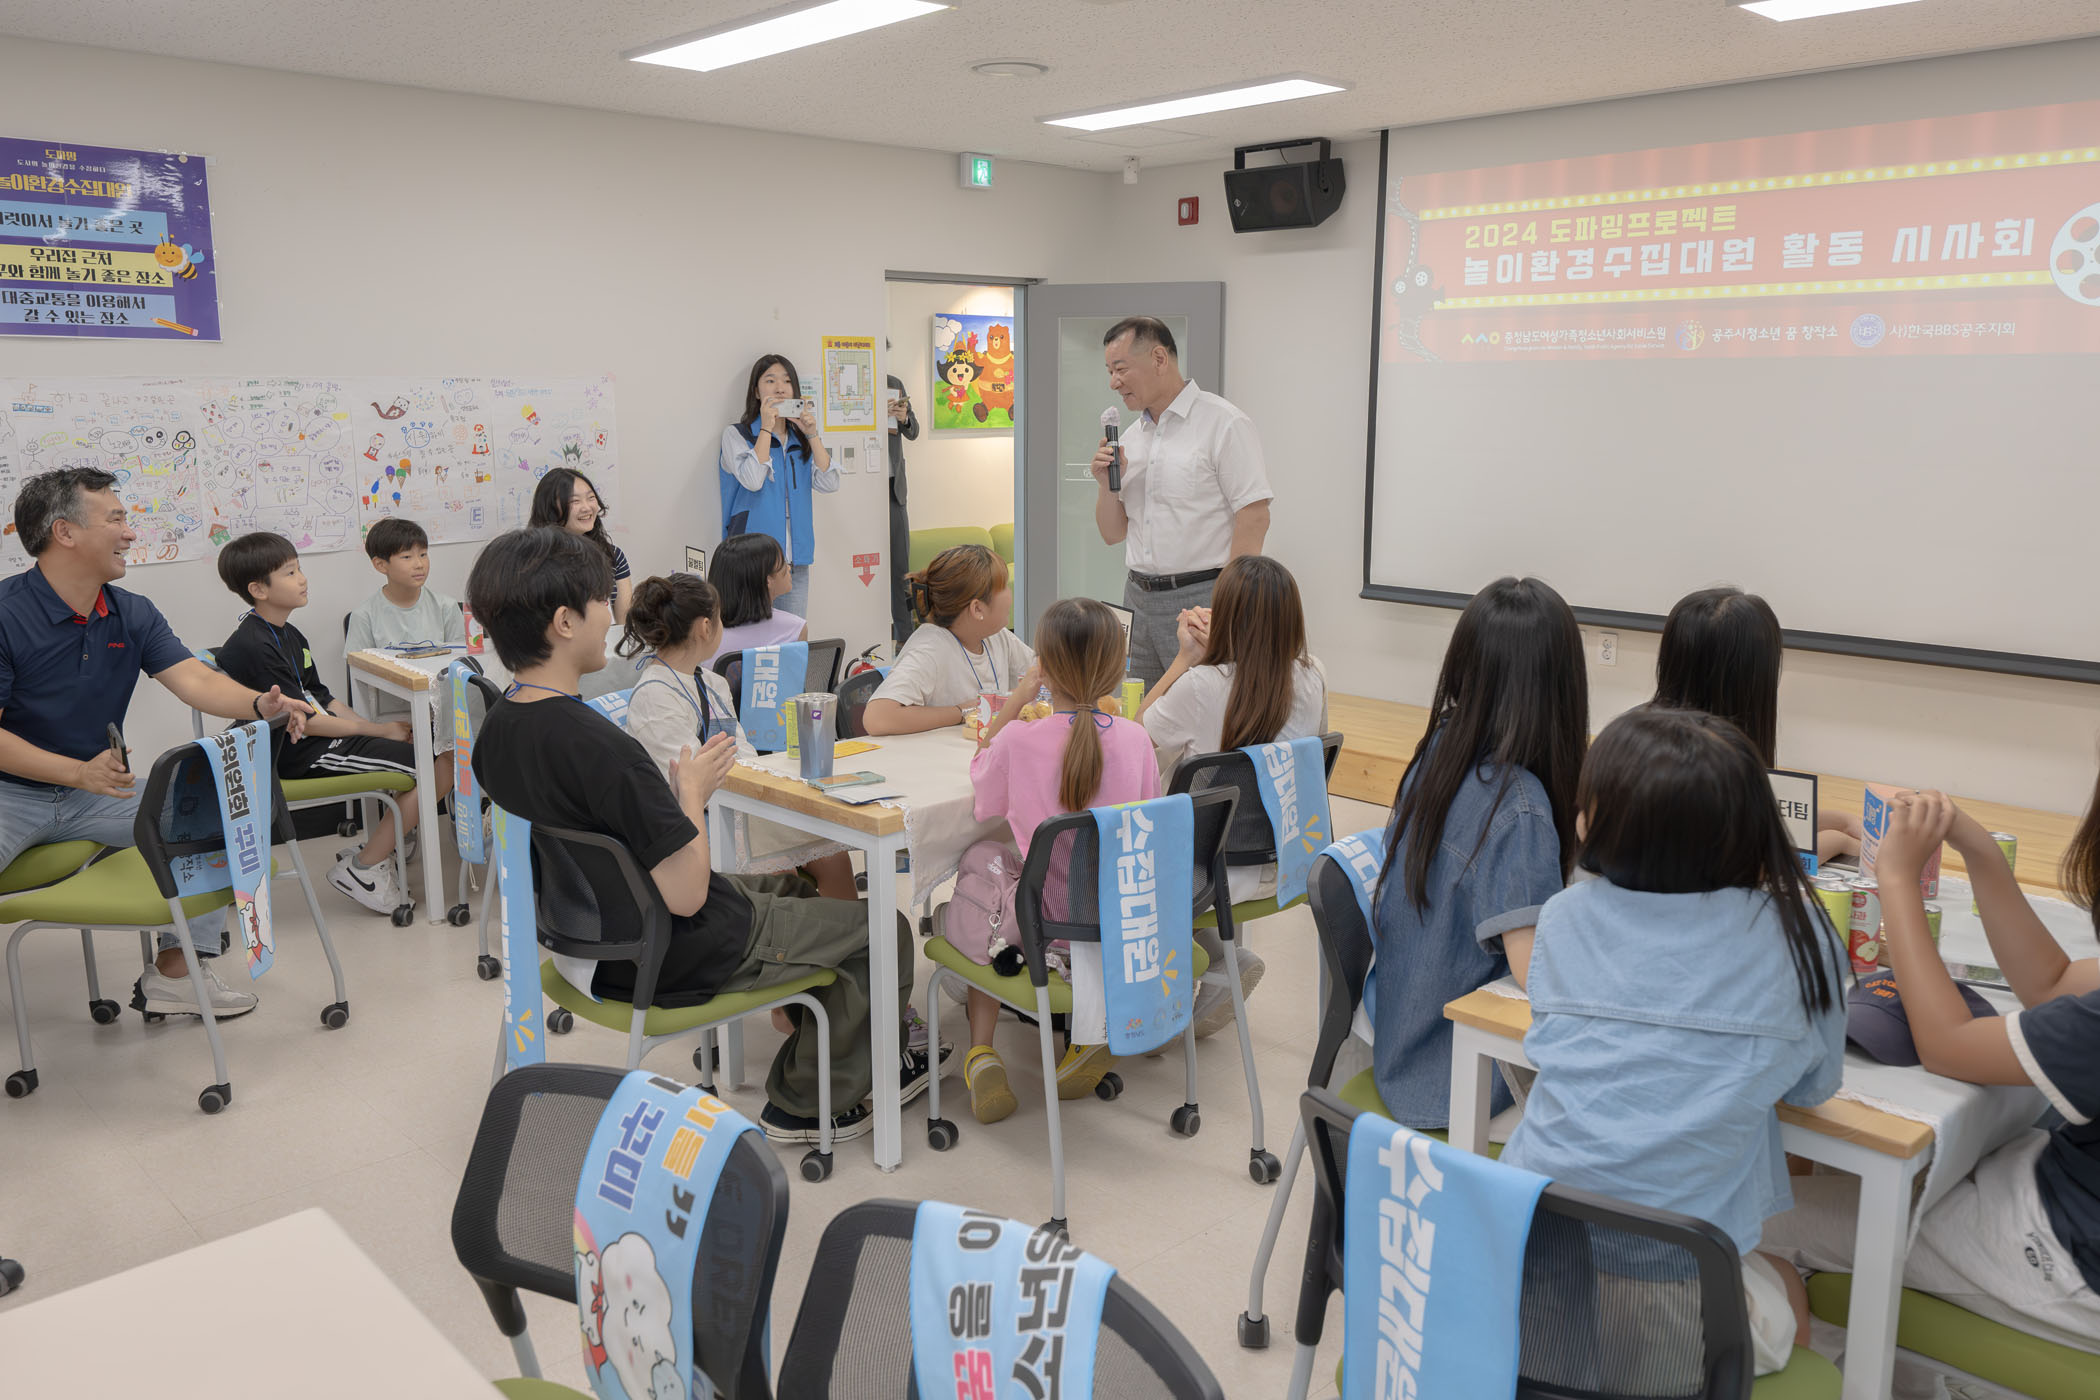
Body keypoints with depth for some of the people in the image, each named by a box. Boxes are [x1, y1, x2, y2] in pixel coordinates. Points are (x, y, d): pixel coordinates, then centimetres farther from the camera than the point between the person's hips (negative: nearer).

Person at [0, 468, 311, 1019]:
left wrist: (260, 705, -31)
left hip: (96, 791, 6)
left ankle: (173, 974, 3)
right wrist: (79, 773, -29)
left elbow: (194, 679, -10)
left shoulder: (132, 613, 3)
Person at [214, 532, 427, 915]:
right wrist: (377, 731, -13)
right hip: (300, 756, -10)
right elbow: (304, 721, -19)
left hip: (325, 737, 10)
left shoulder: (290, 636, 15)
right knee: (440, 769, -17)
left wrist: (377, 725, 2)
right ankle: (363, 867, -7)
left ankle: (386, 841, 17)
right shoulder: (254, 647, -17)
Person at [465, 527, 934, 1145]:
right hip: (673, 960, -9)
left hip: (589, 933, 9)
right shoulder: (600, 747, -34)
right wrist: (692, 793, -14)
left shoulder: (495, 732, -4)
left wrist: (670, 791, 4)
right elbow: (686, 894, -29)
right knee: (881, 930, 7)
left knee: (791, 886, 29)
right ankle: (803, 1101, 21)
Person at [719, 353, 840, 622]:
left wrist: (812, 434, -5)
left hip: (795, 558, 5)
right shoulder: (736, 434, 1)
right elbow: (752, 480, -17)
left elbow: (829, 484, 1)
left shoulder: (801, 438, 15)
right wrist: (766, 428, -11)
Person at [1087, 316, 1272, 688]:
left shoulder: (1223, 423, -7)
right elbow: (1113, 534, 18)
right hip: (1138, 598, 7)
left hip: (1198, 598, -7)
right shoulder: (1131, 437, 15)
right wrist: (1108, 485, -1)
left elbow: (1254, 517, -13)